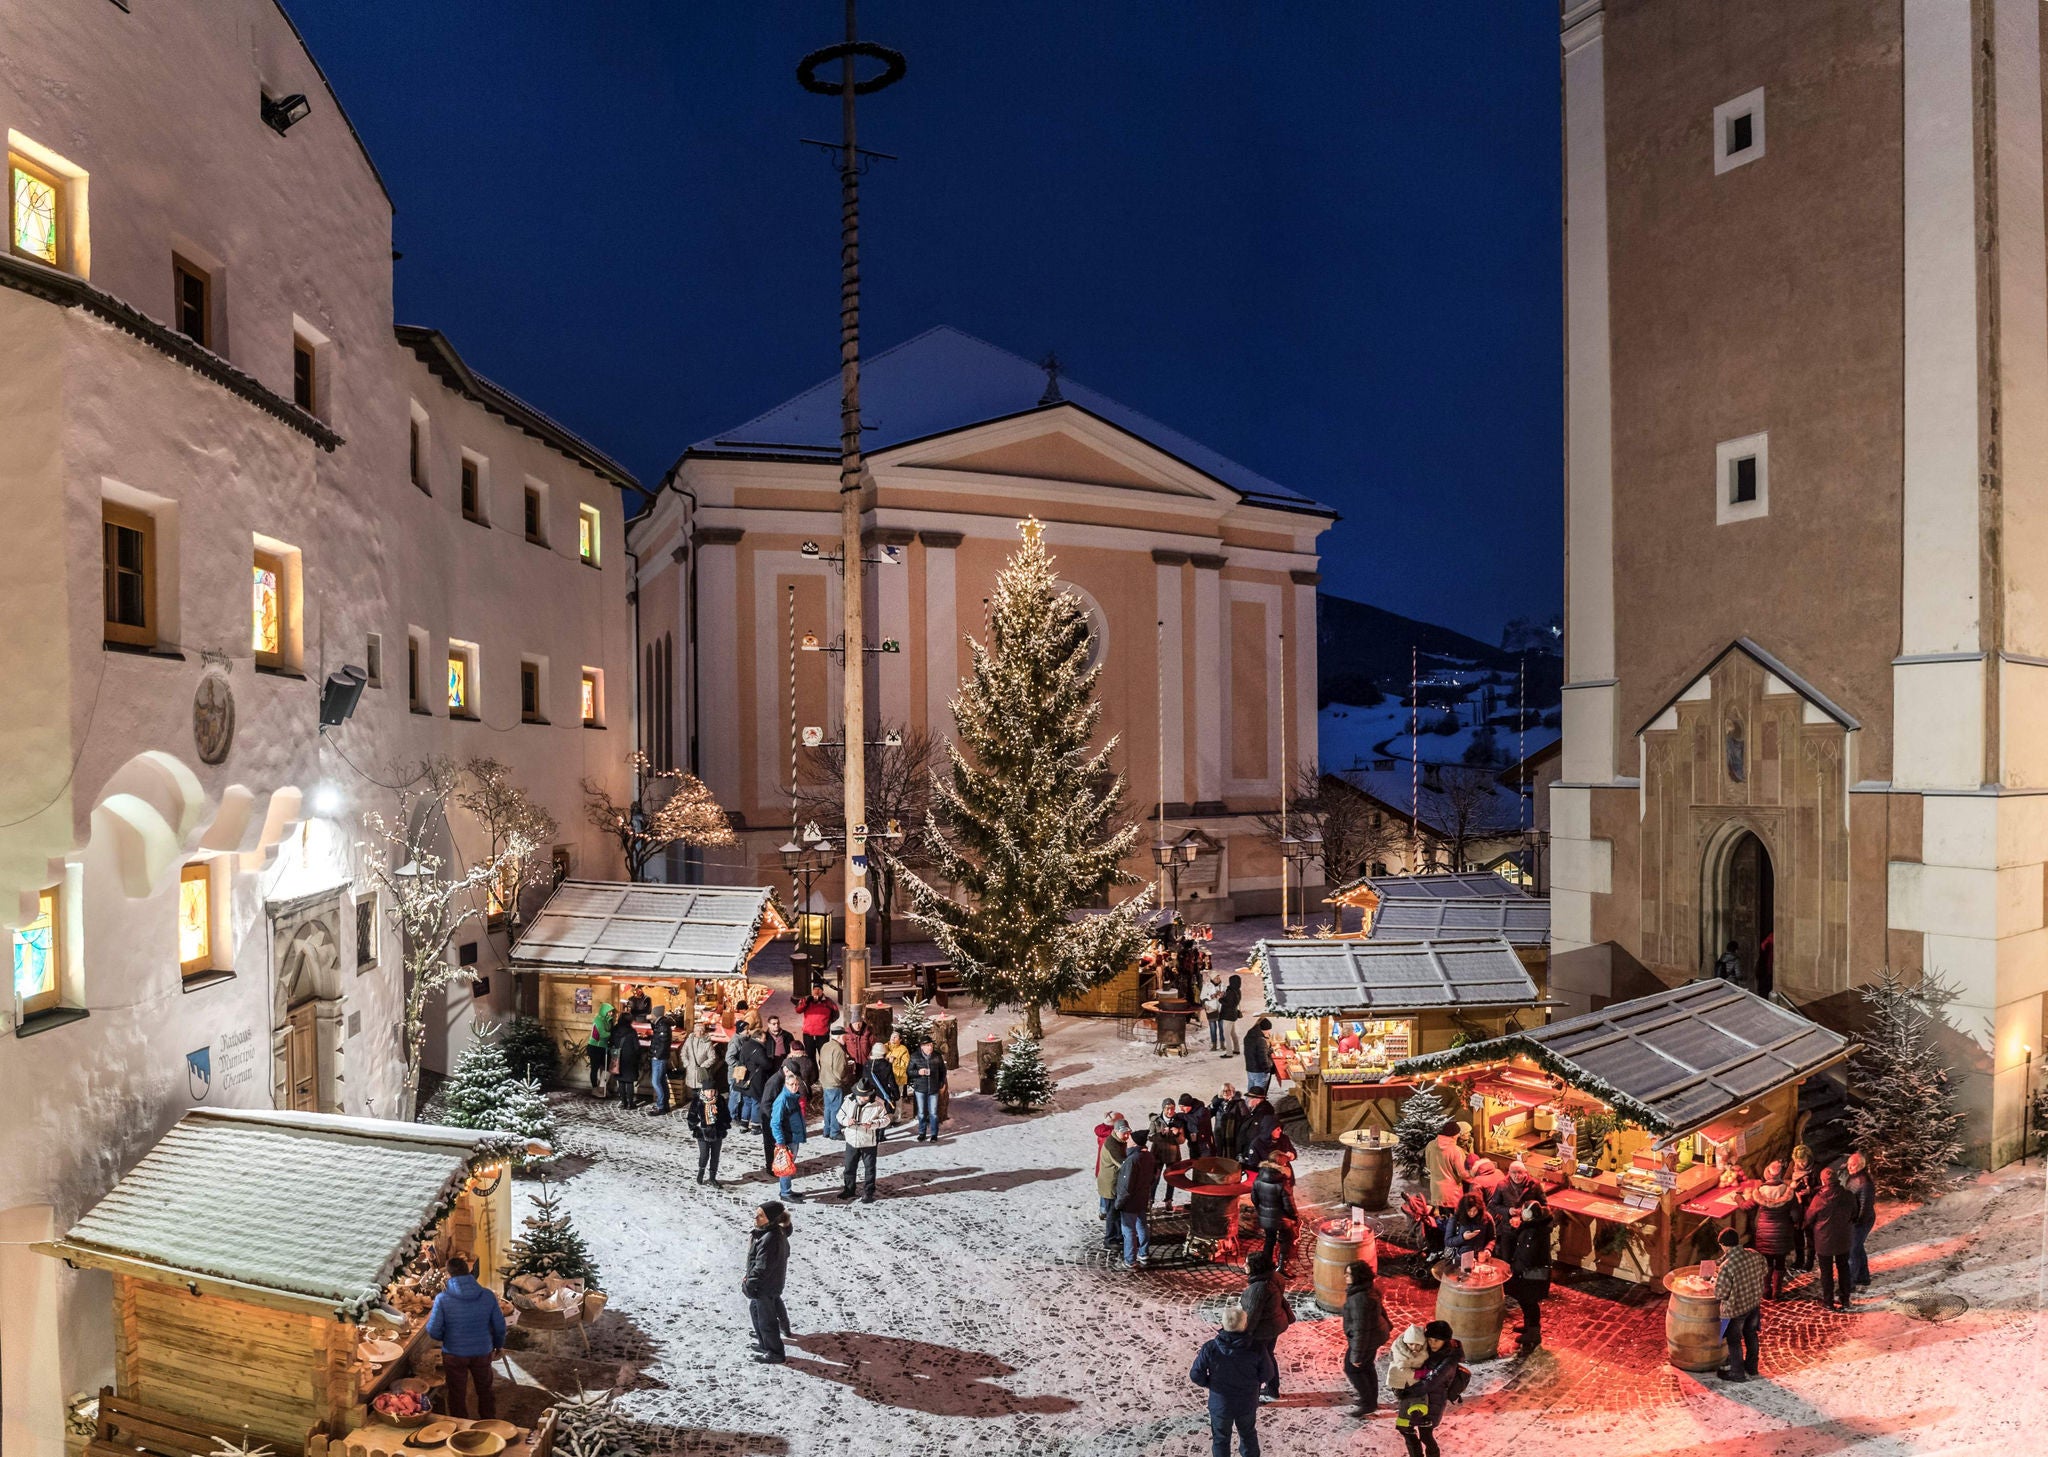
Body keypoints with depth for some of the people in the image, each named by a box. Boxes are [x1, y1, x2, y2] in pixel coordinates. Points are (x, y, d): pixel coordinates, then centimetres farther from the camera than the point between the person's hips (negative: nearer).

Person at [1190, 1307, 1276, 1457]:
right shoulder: (1257, 1349, -22)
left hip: (1220, 1404, -1)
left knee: (1221, 1439, 22)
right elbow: (1267, 1375, -9)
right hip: (1247, 1403, 1)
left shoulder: (1210, 1348, -24)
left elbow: (1196, 1375, -15)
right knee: (1248, 1434, 28)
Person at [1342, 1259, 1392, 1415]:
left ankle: (1368, 1404, 22)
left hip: (1367, 1339, -9)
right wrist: (1387, 1325, 28)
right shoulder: (1370, 1288, -6)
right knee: (1366, 1366, 26)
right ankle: (1372, 1400, 42)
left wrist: (1356, 1354, -22)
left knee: (1352, 1369, 11)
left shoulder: (1359, 1299, -36)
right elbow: (1380, 1307, 11)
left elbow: (1360, 1329, -30)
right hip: (1376, 1333, 9)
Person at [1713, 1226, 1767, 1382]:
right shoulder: (1754, 1255, -16)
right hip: (1754, 1303, 6)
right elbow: (1765, 1270, 8)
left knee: (1734, 1340, 16)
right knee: (1751, 1335, 27)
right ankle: (1751, 1367, 45)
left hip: (1735, 1309, -6)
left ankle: (1737, 1373, 32)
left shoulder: (1726, 1267, -34)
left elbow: (1720, 1294, -24)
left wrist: (1716, 1280, -5)